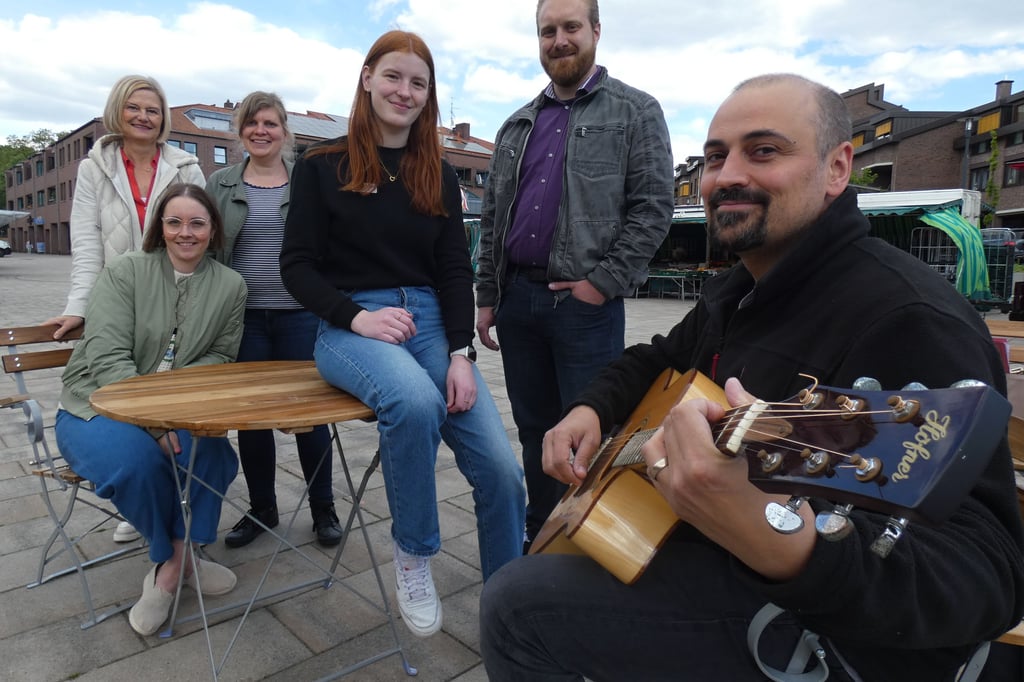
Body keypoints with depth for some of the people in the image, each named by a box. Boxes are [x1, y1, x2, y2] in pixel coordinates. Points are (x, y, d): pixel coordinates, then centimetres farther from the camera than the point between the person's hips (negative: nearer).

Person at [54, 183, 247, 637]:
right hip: (98, 406, -2)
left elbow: (221, 357, 4)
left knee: (207, 447, -30)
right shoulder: (123, 273, -6)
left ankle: (169, 566, -10)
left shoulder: (230, 285, 1)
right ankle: (180, 558, -5)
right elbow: (107, 359, -16)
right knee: (137, 460, -33)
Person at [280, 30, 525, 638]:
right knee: (415, 400, -38)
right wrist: (356, 315, -17)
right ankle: (414, 554, -9)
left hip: (429, 322, 3)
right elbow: (298, 266, 1)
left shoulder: (439, 175, 14)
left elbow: (455, 269, 7)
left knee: (502, 469, -15)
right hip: (349, 327, -3)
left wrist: (461, 354, -8)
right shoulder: (322, 166, 5)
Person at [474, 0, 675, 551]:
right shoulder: (517, 126, 17)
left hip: (586, 303, -5)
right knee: (534, 428, 14)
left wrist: (603, 282, -13)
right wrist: (486, 296, 10)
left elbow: (654, 208, -6)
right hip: (516, 299, 5)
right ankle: (540, 534, 30)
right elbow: (491, 217, 16)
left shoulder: (636, 112, 3)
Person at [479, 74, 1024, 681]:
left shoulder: (909, 320, -26)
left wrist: (793, 548, -53)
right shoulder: (735, 291, 5)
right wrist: (593, 408, -1)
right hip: (711, 558, 9)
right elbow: (660, 359, 21)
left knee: (519, 605, -15)